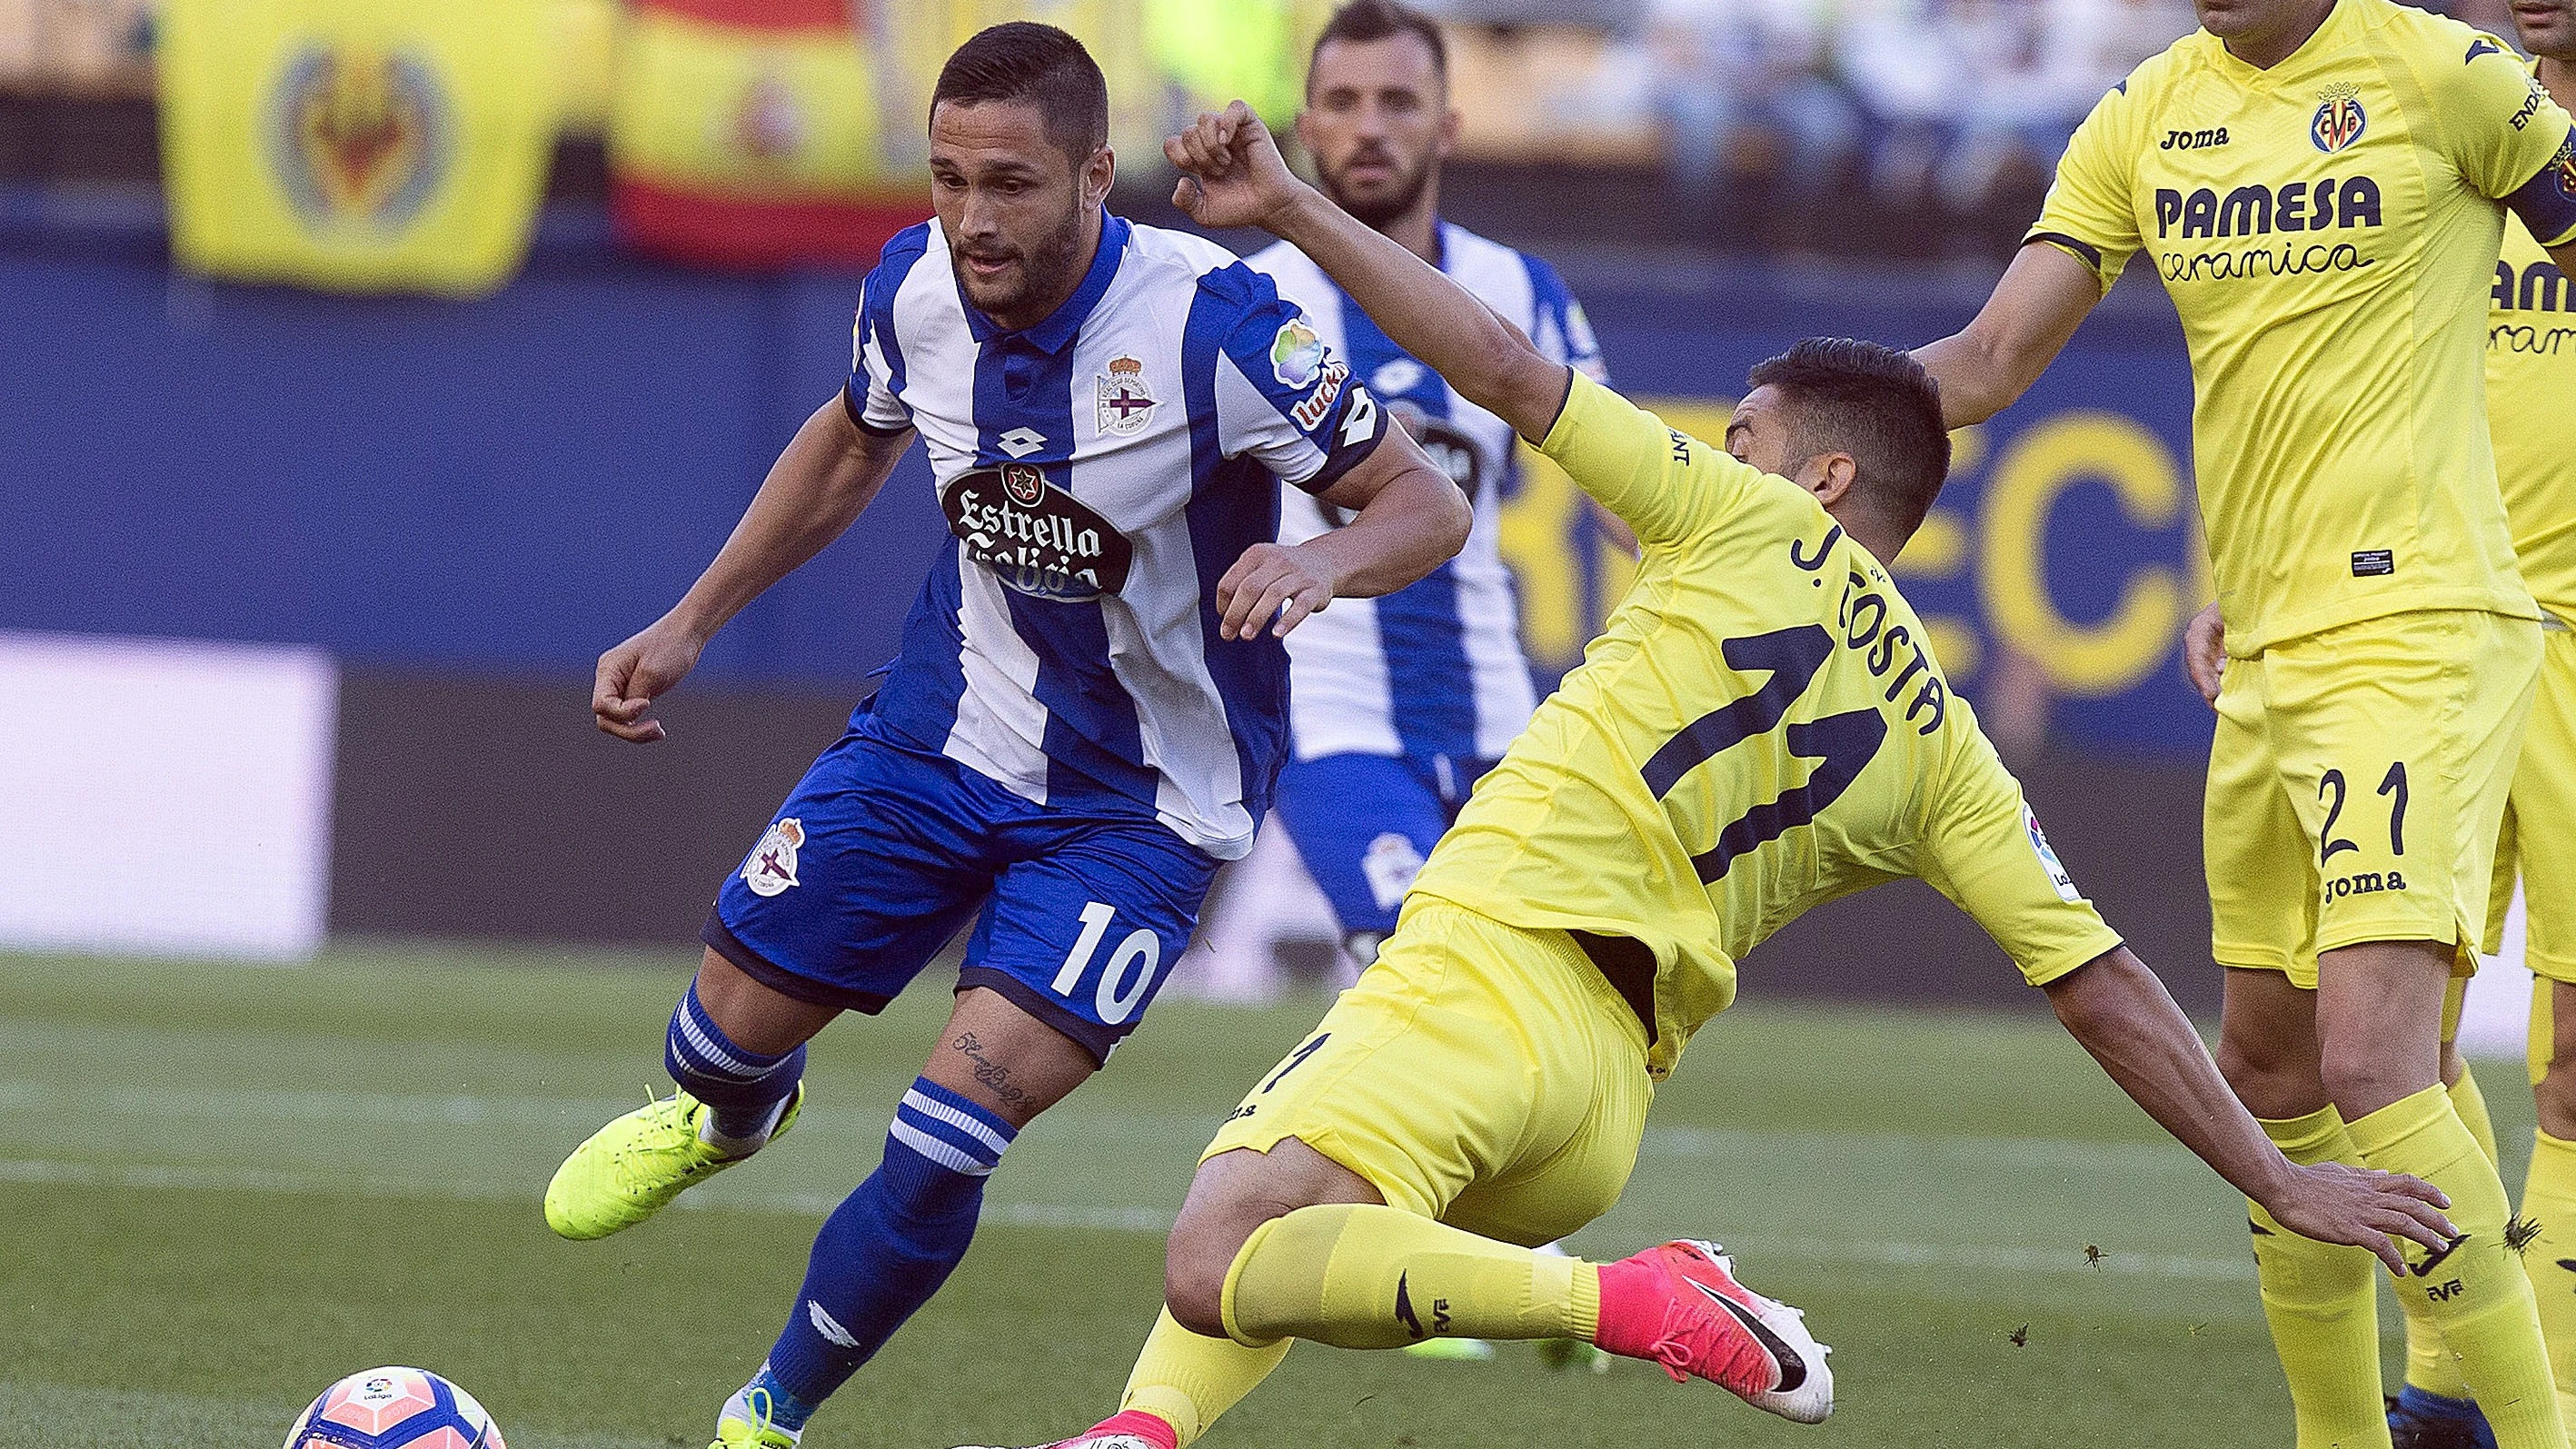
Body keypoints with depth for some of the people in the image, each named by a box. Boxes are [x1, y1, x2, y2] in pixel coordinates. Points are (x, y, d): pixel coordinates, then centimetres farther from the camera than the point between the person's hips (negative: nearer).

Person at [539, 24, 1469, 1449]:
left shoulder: (1213, 324, -27)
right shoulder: (915, 288, -11)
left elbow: (1427, 506, -18)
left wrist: (1317, 561, -40)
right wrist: (692, 620, 14)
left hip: (1140, 804, -4)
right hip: (944, 729, 4)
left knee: (950, 1136, -17)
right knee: (730, 1029, 7)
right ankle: (724, 1120, 47)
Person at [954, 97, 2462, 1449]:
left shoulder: (1757, 528, 6)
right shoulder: (1944, 753, 20)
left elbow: (1504, 367, 1)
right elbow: (2104, 984, 15)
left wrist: (1292, 207, 7)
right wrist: (2284, 1179, 21)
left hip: (1491, 966, -8)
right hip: (1611, 1101, 8)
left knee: (1218, 1271, -25)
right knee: (1262, 1233, 31)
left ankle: (1631, 1300, -29)